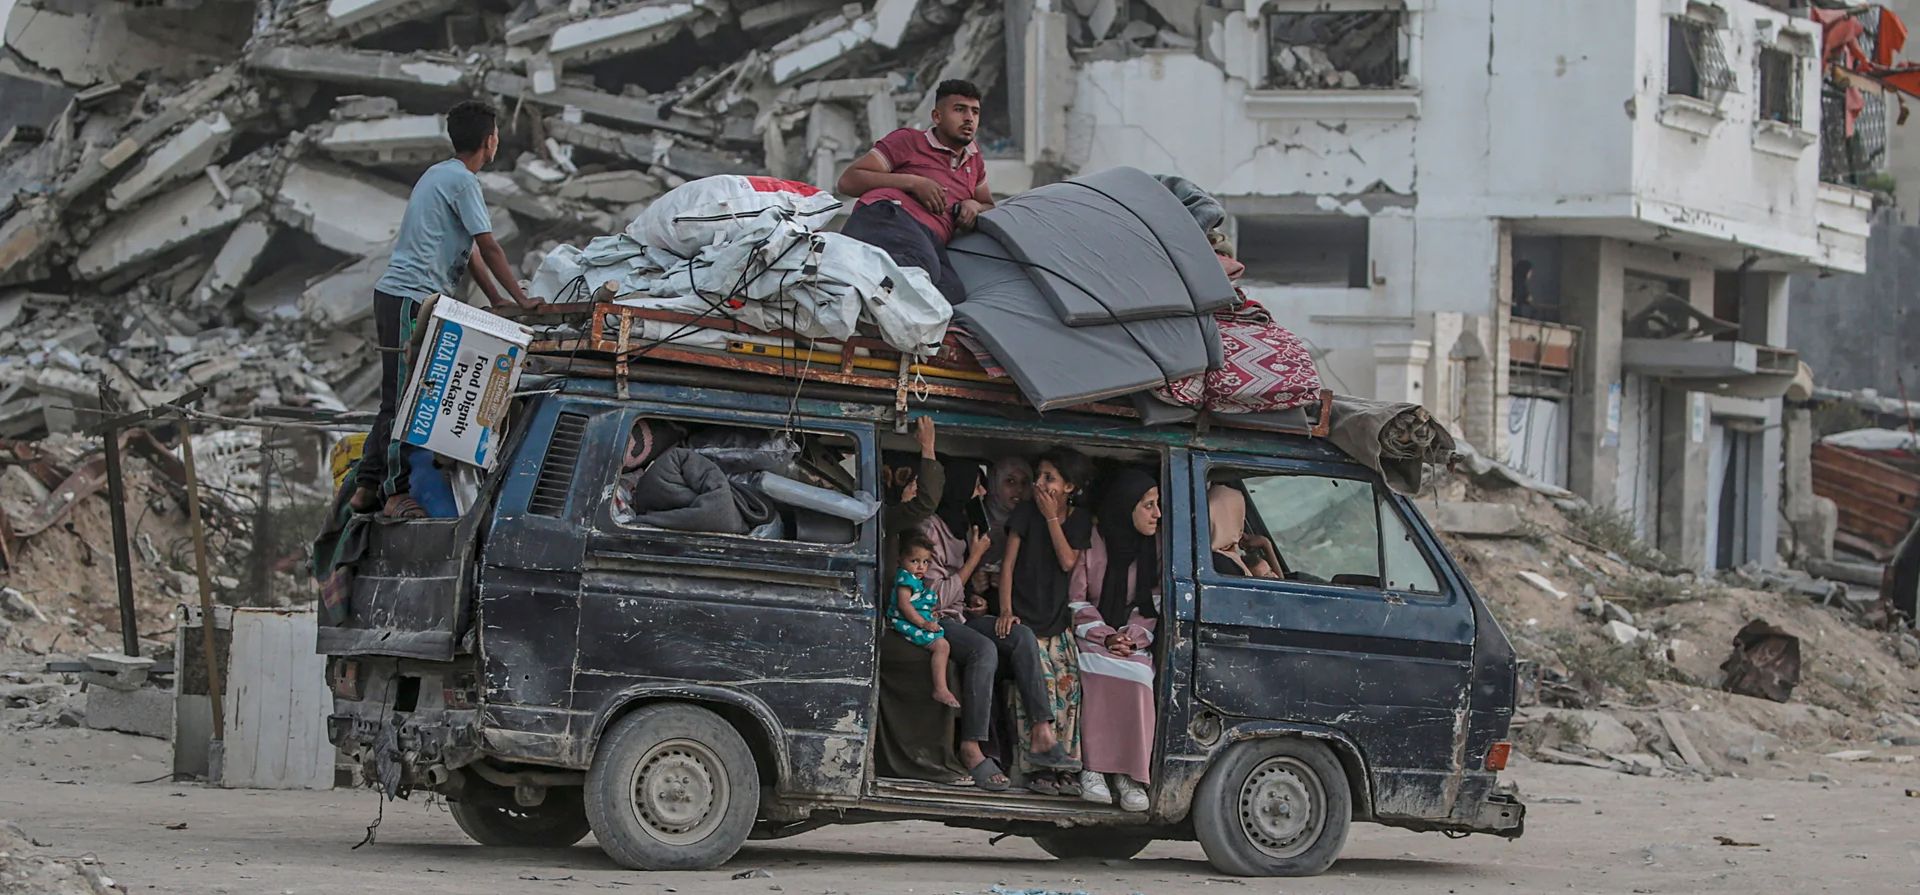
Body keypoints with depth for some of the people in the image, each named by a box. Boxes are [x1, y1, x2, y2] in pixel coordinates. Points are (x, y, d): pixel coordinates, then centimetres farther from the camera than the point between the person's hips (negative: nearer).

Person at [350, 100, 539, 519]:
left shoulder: (437, 174, 22)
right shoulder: (462, 181, -10)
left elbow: (469, 249, 23)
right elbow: (489, 248, -9)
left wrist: (497, 299, 21)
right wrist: (522, 300, -2)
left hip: (393, 293, 10)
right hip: (411, 298, -10)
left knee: (398, 396, 13)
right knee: (404, 397, -10)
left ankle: (367, 487, 14)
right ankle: (397, 492, -10)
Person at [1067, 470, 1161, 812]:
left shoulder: (1154, 545, 5)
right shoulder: (1092, 539, -6)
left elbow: (1152, 605, 5)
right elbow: (1077, 599, -5)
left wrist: (1130, 637, -13)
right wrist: (1105, 636, -17)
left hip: (1132, 638, 3)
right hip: (1090, 634, -3)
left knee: (1138, 678, -30)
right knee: (1100, 671, -34)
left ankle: (1130, 774, -28)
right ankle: (1092, 768, -30)